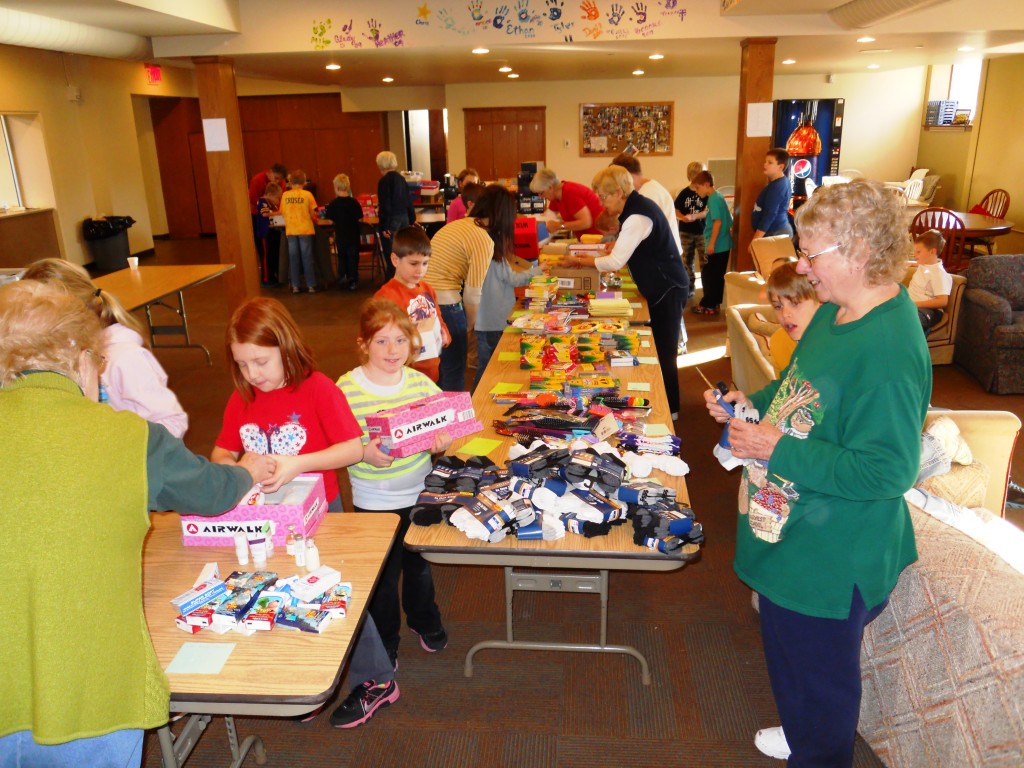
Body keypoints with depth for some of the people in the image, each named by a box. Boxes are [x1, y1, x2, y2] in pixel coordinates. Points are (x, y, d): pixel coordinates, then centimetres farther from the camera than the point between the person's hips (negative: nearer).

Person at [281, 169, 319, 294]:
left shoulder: (285, 195, 2)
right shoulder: (307, 194, -5)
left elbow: (283, 212, 8)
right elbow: (312, 214, -5)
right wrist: (313, 216, 16)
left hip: (290, 231, 2)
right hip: (305, 229, -2)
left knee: (293, 258, 8)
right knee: (307, 257, 3)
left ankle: (295, 286, 12)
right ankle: (311, 285, 6)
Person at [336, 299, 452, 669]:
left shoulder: (420, 382, -6)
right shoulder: (346, 389, -14)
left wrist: (441, 442, -21)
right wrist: (364, 454, -30)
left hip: (420, 493, 3)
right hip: (374, 502, -3)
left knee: (420, 564, 24)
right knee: (382, 574, 14)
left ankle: (424, 620, 53)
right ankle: (384, 642, 40)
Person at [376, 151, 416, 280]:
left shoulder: (384, 181, -12)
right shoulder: (401, 179, 9)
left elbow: (385, 205, -16)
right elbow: (409, 201, 14)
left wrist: (384, 226, -14)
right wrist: (412, 220, 21)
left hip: (391, 221, -8)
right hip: (404, 218, 8)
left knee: (390, 255, -3)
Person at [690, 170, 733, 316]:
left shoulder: (713, 199, -15)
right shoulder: (718, 197, 13)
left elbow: (717, 221, -22)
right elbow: (728, 220, 19)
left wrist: (711, 243, -21)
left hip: (717, 245, -10)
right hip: (722, 244, 10)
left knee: (709, 275, -2)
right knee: (716, 276, 14)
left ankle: (708, 305, 4)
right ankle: (714, 303, 21)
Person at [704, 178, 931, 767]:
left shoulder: (890, 349, -29)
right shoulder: (838, 310, 2)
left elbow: (888, 470, -30)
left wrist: (777, 450, -28)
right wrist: (754, 404, 0)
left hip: (833, 558, -10)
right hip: (794, 537, 10)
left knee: (820, 672, 14)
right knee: (788, 648, 30)